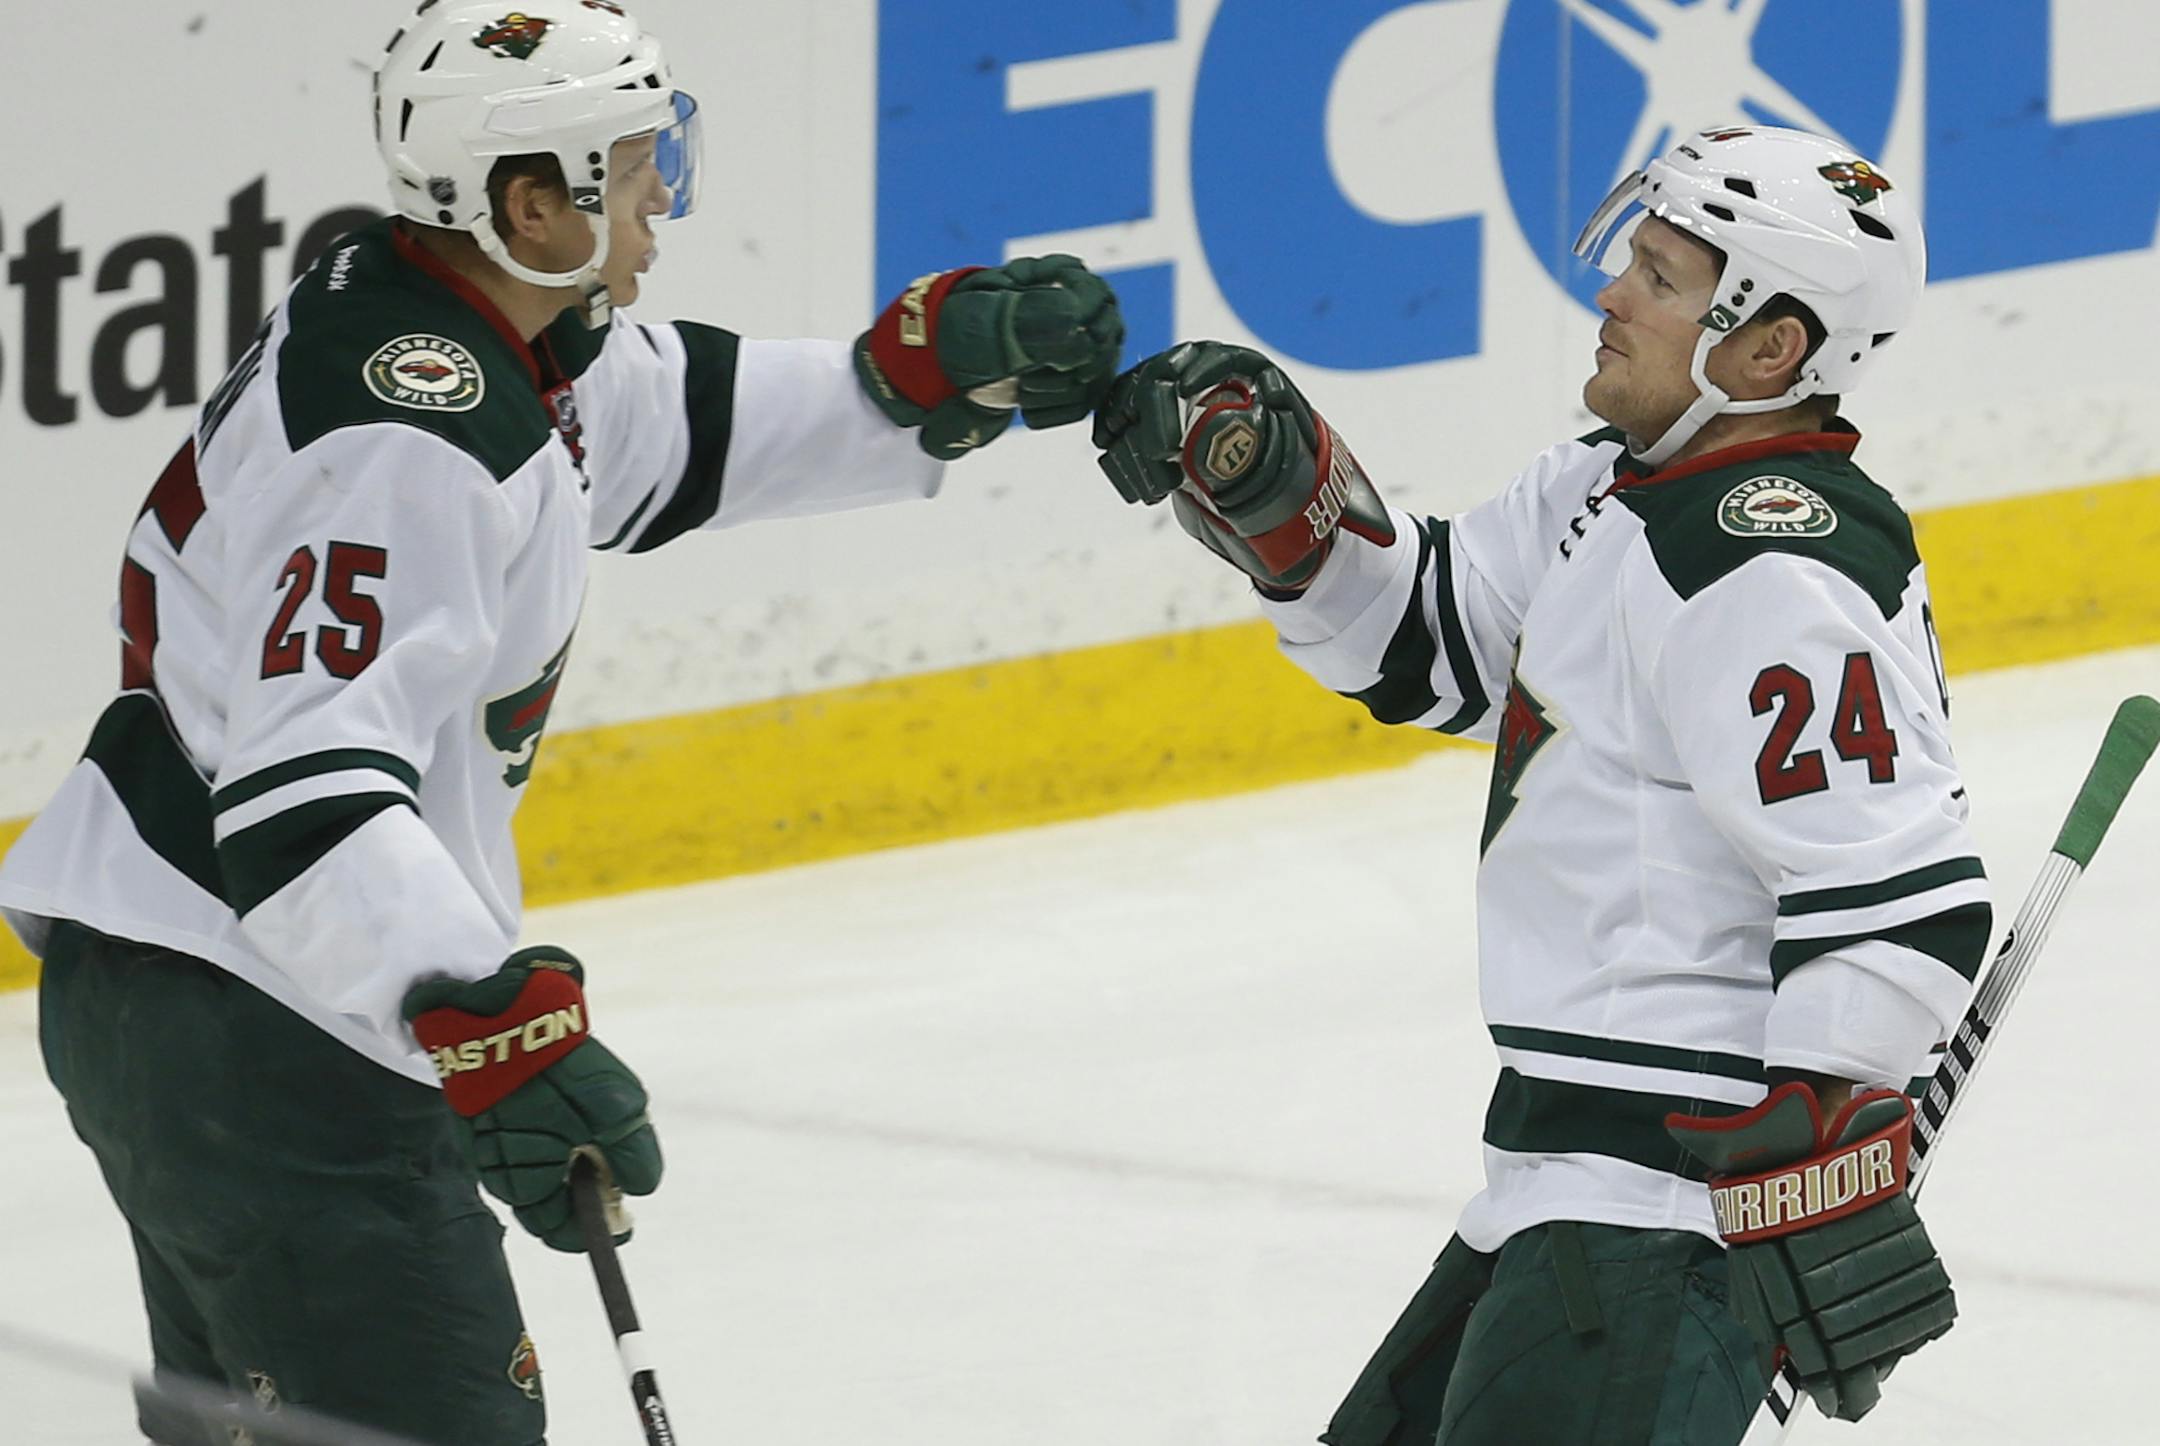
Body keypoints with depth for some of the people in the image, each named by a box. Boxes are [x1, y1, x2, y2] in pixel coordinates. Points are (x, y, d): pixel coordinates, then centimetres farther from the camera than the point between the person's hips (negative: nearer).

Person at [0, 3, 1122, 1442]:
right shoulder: (407, 438, -24)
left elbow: (688, 421, 21)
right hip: (245, 1023, -11)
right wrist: (490, 1024, -40)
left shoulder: (501, 334, 6)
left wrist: (943, 363, 7)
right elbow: (306, 788, -32)